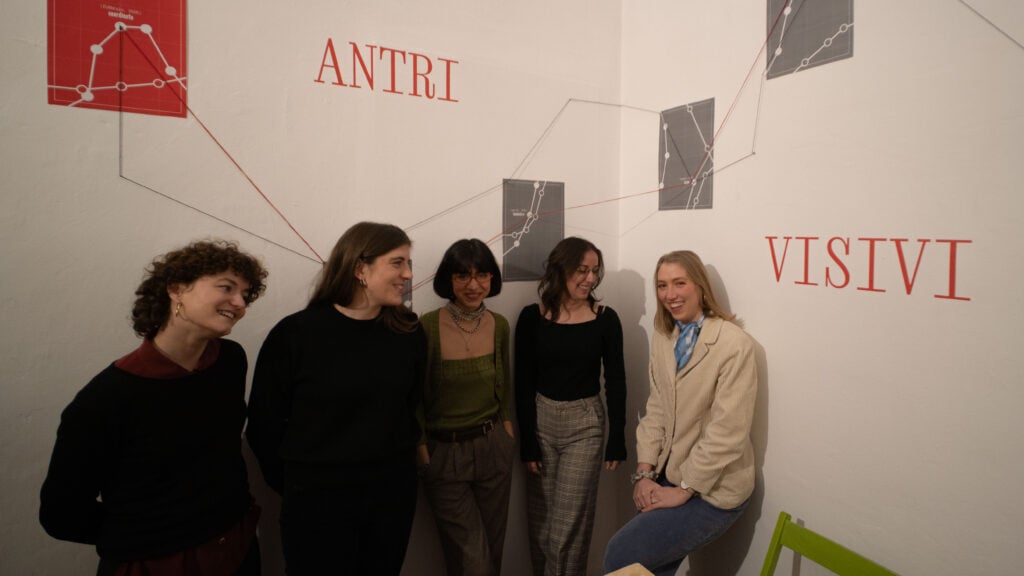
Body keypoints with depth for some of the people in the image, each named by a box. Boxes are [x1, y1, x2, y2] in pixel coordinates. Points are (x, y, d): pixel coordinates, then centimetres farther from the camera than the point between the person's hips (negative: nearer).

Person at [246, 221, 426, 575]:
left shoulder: (409, 332, -4)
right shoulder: (295, 334, -15)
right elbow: (265, 423, -6)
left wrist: (398, 460, 10)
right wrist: (295, 484, 3)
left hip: (394, 492, 4)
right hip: (317, 499, -3)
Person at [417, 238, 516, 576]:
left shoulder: (499, 325, -2)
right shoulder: (427, 327, -16)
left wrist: (506, 428, 9)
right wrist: (422, 452, -5)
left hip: (493, 448, 4)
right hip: (444, 453, -3)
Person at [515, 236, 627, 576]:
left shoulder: (605, 319, -5)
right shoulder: (532, 318, -5)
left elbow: (615, 383, -1)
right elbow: (523, 384, -3)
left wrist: (617, 442, -2)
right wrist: (527, 443, -5)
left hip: (585, 424, -1)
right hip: (541, 421, 1)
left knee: (570, 524, 4)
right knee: (540, 520, 14)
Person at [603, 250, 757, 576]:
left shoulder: (734, 344, -19)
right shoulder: (662, 338, 3)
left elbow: (726, 432, -20)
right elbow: (656, 409, 5)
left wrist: (684, 489, -14)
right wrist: (644, 472, -3)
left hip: (711, 489, -6)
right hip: (666, 477, 6)